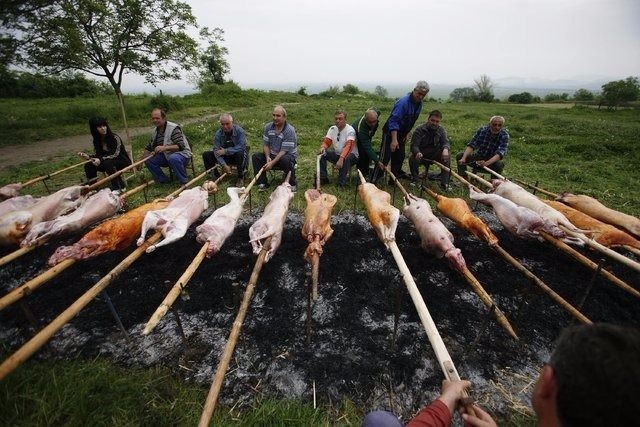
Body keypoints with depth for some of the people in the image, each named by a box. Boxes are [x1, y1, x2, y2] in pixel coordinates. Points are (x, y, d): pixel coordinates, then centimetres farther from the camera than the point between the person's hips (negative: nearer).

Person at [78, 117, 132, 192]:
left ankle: (118, 187, -27)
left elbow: (115, 155, -22)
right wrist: (88, 157, -21)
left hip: (123, 161, -6)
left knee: (107, 163, -34)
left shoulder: (115, 138, -17)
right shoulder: (97, 141, 2)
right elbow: (97, 155, 0)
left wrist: (101, 160, -33)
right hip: (109, 161, 7)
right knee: (89, 164, -10)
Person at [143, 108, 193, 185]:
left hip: (182, 154, -7)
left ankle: (184, 182, -23)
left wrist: (165, 148, -36)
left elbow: (181, 146, -25)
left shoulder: (173, 128, -16)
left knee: (173, 158, -40)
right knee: (149, 160, -10)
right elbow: (149, 147, 19)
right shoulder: (154, 131, 7)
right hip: (166, 156, 8)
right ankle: (163, 181, 5)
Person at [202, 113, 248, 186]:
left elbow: (241, 147, -27)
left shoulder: (240, 131, -17)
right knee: (206, 155, -10)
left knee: (240, 153, -38)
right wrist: (224, 165, -27)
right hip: (225, 157, 4)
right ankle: (215, 175, 9)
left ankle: (241, 177, -17)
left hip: (237, 156, -4)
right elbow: (217, 151, -14)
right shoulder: (218, 133, -8)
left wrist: (225, 151, -26)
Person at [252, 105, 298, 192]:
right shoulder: (268, 127, -1)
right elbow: (265, 144, 2)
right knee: (255, 157, -15)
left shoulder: (290, 130, -18)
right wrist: (268, 157, -18)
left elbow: (284, 151, -23)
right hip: (272, 155, 5)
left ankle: (292, 184, -15)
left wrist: (272, 163, -30)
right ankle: (262, 183, -7)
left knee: (285, 160, -39)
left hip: (288, 155, -5)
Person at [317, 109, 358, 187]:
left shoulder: (350, 130, -18)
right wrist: (323, 147, -26)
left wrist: (341, 158, -48)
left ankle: (341, 183, -27)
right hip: (336, 154, 6)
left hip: (351, 155, -5)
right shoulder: (332, 129, 2)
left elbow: (348, 146, -33)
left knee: (346, 158, -39)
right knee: (322, 154, -17)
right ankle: (322, 178, -7)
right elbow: (326, 141, 0)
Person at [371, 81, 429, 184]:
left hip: (401, 134, 8)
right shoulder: (403, 102, -25)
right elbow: (393, 121, -31)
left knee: (399, 156, 15)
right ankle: (374, 179, -8)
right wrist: (394, 140, -38)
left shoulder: (419, 104, 2)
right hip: (390, 132, -8)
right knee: (384, 157, -11)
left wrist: (407, 133, 11)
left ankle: (397, 174, 31)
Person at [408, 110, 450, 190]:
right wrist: (417, 153, -47)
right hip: (421, 155, -3)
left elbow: (445, 142, -11)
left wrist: (445, 149, -38)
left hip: (434, 155, 3)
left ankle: (445, 183, -18)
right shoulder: (419, 129, -14)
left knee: (446, 156, -24)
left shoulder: (441, 130, -1)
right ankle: (414, 179, -3)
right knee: (413, 159, -34)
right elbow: (414, 145, -22)